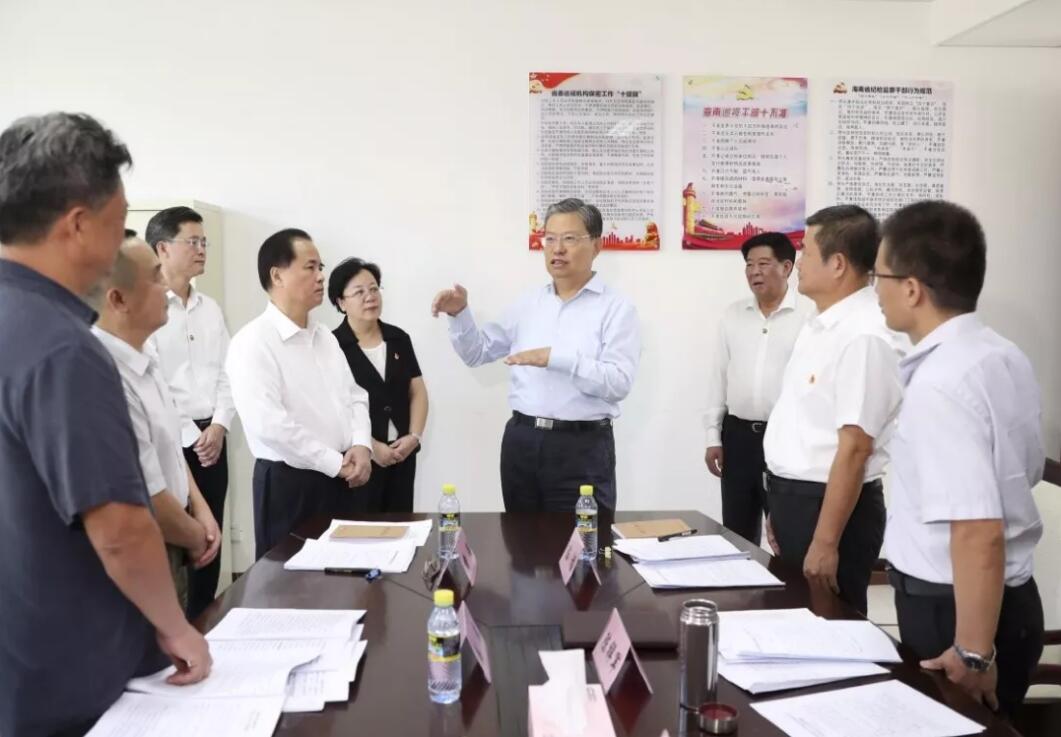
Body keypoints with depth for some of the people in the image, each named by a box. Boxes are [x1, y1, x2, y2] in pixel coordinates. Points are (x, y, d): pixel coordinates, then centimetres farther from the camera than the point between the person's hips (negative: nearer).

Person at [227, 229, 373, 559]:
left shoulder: (325, 337, 13)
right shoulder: (253, 342, -13)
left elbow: (355, 396, 14)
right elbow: (268, 423, -22)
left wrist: (361, 445, -6)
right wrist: (335, 463, -17)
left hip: (344, 479, 7)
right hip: (290, 483, -7)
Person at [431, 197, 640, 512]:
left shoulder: (616, 308, -4)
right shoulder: (528, 304, 11)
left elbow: (619, 382, -16)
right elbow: (477, 353, 15)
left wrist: (557, 357, -24)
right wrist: (459, 314, -2)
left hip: (582, 446, -5)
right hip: (521, 441, 5)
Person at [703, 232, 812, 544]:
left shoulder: (809, 315, -7)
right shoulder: (733, 314, 8)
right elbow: (719, 376, 11)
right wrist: (713, 436, 8)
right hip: (738, 435, 4)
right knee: (736, 532, 13)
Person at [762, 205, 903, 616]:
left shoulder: (864, 335, -21)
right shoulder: (819, 325, 9)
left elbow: (854, 448, -24)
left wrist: (825, 542, -22)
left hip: (831, 504, -9)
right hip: (795, 497, 9)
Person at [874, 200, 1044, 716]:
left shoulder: (939, 383, -25)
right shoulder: (1005, 357, 3)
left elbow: (979, 533, -29)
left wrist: (974, 653, -21)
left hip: (953, 609, -9)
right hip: (1012, 597, 9)